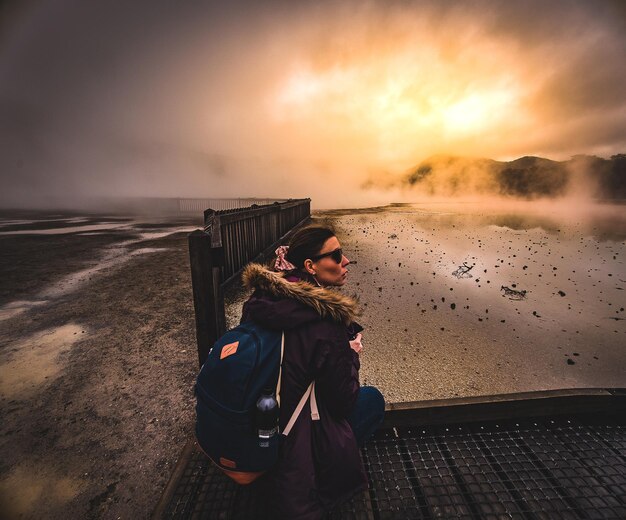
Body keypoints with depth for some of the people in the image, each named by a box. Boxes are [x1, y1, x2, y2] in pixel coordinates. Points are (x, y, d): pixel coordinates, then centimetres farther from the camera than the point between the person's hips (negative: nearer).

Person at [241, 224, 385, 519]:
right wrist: (352, 352, -2)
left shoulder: (261, 299, -8)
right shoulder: (325, 322, -29)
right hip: (290, 445, -6)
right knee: (373, 400, 12)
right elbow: (344, 402, -17)